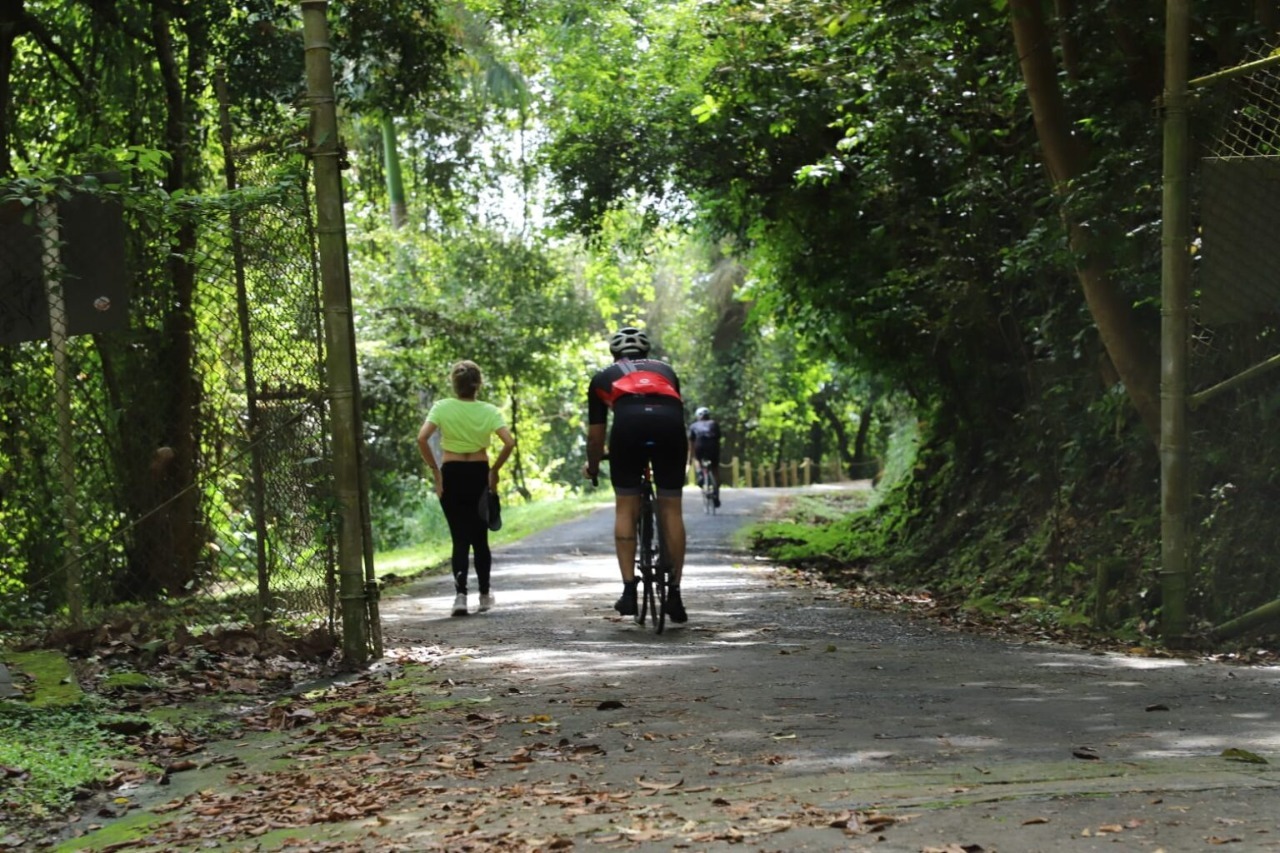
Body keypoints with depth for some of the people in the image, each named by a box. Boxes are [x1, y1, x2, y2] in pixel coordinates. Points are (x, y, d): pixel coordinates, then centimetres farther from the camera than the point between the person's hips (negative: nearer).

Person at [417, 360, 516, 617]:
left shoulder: (442, 408, -4)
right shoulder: (489, 411, -2)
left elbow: (422, 439, -15)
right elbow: (509, 443, -13)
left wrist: (434, 469, -6)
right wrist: (495, 469, -1)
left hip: (451, 475, -1)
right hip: (479, 474, 1)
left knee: (460, 538, 4)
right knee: (480, 538, 14)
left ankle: (461, 595, -11)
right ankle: (485, 594, 23)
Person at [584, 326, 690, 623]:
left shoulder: (603, 377, 33)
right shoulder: (665, 370, 38)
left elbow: (595, 434, 37)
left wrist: (592, 468, 55)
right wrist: (683, 460, 65)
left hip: (628, 423, -1)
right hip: (669, 423, 1)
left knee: (626, 508, 13)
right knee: (671, 509, 12)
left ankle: (629, 591, 6)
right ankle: (674, 594, 12)